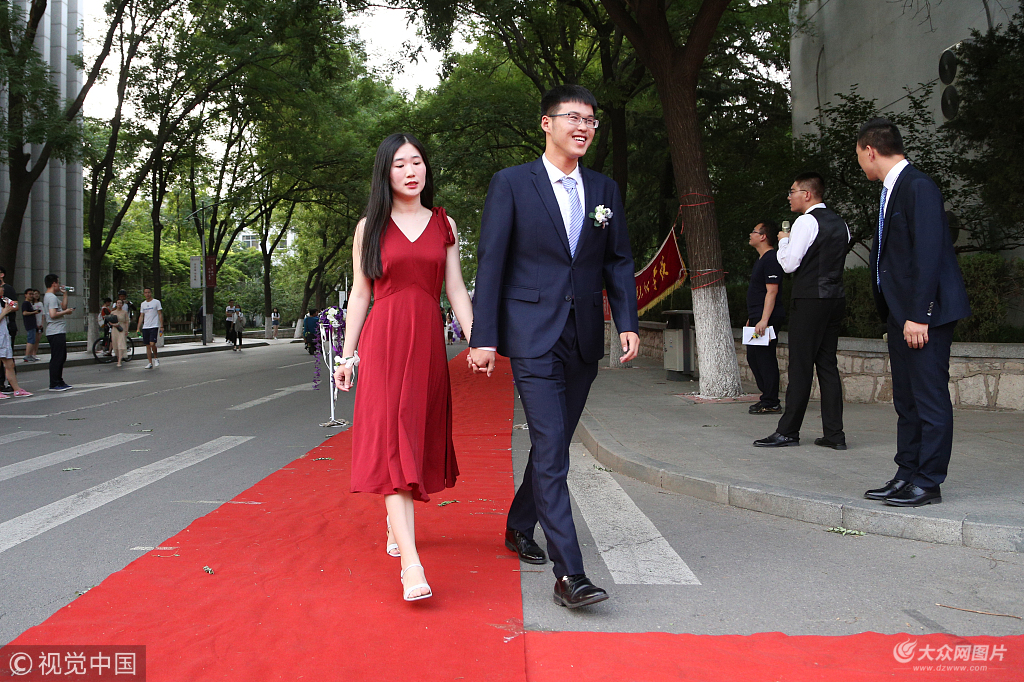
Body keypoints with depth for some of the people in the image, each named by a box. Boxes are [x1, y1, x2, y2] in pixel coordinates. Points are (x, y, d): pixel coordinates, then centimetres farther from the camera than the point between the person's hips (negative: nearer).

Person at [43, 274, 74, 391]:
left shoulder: (49, 296, 19)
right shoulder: (52, 297, -14)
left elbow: (63, 306, 27)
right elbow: (53, 314, -23)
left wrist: (64, 294, 21)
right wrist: (66, 312, -10)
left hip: (58, 332, 11)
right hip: (56, 333, -11)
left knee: (61, 357, 15)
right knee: (57, 358, -8)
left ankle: (59, 382, 21)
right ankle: (54, 384, -5)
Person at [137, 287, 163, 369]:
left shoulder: (156, 302, 0)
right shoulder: (143, 304, 14)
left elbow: (160, 314, -2)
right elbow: (141, 316, 17)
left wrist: (161, 326, -8)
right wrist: (138, 328, 11)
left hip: (154, 326, -5)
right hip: (145, 327, 5)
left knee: (152, 344, -17)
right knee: (148, 346, 4)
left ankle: (156, 358, 6)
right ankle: (150, 363, 8)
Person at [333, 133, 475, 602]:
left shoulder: (443, 225, 10)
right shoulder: (370, 226, 6)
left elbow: (456, 290, 7)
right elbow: (359, 294, 8)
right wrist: (348, 355, 6)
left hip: (428, 341, 3)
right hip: (384, 339, -2)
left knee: (419, 437, 10)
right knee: (392, 442, -11)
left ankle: (397, 521, 35)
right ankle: (411, 562, -16)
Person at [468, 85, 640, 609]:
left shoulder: (605, 190, 12)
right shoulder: (511, 183, -1)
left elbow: (619, 261, 13)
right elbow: (490, 263, -4)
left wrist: (627, 323, -1)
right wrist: (483, 338, -9)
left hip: (584, 339, 6)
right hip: (533, 336, -5)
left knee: (555, 442, 15)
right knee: (551, 449, -11)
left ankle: (519, 527, 37)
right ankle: (569, 574, -10)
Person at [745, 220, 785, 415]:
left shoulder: (771, 260, -14)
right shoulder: (761, 259, 20)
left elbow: (772, 292, -21)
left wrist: (764, 320, -26)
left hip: (767, 318, -11)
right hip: (757, 318, 11)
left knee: (765, 358, -8)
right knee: (753, 357, 14)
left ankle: (771, 403, -3)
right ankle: (767, 397, 22)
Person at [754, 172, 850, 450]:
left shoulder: (806, 221, -10)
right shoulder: (840, 223, 16)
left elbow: (789, 263, -13)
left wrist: (783, 241, 4)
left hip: (810, 299, -8)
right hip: (836, 297, 8)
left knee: (801, 366, -4)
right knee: (828, 365, 9)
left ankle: (788, 432, 2)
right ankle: (834, 434, 8)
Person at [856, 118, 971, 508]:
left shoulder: (918, 187, -13)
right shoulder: (891, 191, 17)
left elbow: (929, 253, -19)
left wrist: (919, 315, -21)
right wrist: (896, 314, 16)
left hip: (923, 314, -10)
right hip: (901, 313, 10)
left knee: (930, 398, -3)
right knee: (906, 400, 14)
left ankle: (928, 483, 5)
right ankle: (907, 475, 23)